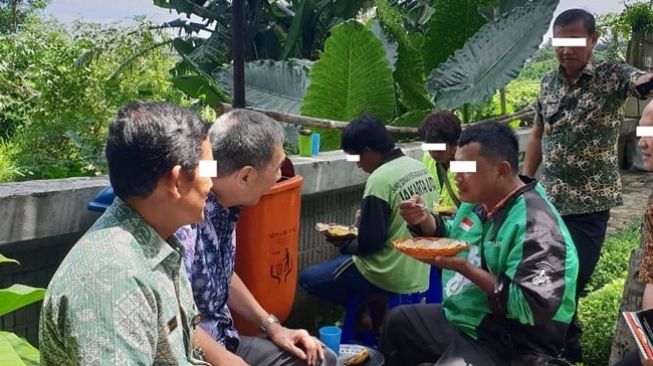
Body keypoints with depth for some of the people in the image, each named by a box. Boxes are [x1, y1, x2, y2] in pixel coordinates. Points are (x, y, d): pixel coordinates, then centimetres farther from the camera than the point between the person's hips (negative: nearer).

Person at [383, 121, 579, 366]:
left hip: (504, 345, -9)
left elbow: (534, 306, -30)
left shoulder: (536, 226, -27)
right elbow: (451, 238, 18)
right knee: (397, 322, 20)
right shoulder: (481, 199, 1)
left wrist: (464, 268, -29)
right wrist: (424, 220, -4)